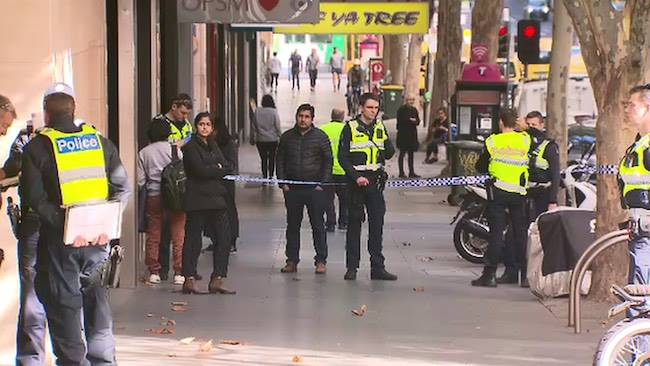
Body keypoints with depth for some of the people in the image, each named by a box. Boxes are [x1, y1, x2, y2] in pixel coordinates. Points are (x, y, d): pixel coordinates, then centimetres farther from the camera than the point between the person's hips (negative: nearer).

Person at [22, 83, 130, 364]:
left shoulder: (36, 147, -5)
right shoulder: (101, 142, 7)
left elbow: (36, 198, -15)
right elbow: (123, 188, 3)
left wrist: (62, 224, -20)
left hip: (60, 237, -4)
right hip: (98, 236, 4)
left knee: (64, 301, 5)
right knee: (95, 296, 16)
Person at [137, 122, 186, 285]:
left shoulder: (143, 153, 5)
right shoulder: (174, 149, -1)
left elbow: (140, 180, 3)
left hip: (153, 197, 2)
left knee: (153, 236, 9)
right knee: (178, 235, 1)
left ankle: (153, 272, 11)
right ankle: (179, 273, 0)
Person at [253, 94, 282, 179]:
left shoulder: (257, 111, -4)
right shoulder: (274, 112, -11)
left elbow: (254, 125, 1)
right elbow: (277, 126, -8)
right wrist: (280, 136, 7)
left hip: (260, 139, 2)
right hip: (272, 139, -2)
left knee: (263, 159, 9)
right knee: (272, 158, 10)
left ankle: (264, 176, 6)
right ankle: (270, 176, 9)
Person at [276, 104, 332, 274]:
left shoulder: (321, 137, 1)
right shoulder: (287, 137, 8)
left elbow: (328, 161, 1)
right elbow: (280, 160, 13)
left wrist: (322, 183, -7)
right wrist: (283, 182, 2)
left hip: (315, 188, -3)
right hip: (292, 188, 3)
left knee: (318, 225, -1)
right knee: (292, 226, 7)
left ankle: (321, 261, 5)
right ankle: (292, 261, 13)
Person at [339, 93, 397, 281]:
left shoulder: (380, 127, 10)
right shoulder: (351, 128, -2)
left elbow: (390, 153, 10)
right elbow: (342, 157, -5)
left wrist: (385, 143, -12)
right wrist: (356, 177, -15)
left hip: (376, 181, 3)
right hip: (356, 181, -3)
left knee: (377, 225, 2)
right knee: (354, 223, 2)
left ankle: (377, 267, 4)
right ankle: (352, 267, 8)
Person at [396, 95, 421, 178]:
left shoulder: (414, 110, 12)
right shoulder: (401, 109, -8)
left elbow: (418, 121, 9)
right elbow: (400, 120, -17)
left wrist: (414, 121, -13)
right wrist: (410, 120, -11)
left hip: (412, 134, 7)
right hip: (403, 134, -7)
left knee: (411, 153, 10)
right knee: (402, 153, -1)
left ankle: (411, 172, 15)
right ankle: (401, 172, 3)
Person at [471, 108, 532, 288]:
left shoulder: (492, 142, -2)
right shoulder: (525, 140, 0)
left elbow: (480, 167, 6)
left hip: (497, 192, -1)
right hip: (519, 193, 2)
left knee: (496, 233, -1)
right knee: (521, 234, 7)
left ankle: (490, 274, -3)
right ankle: (526, 275, 8)